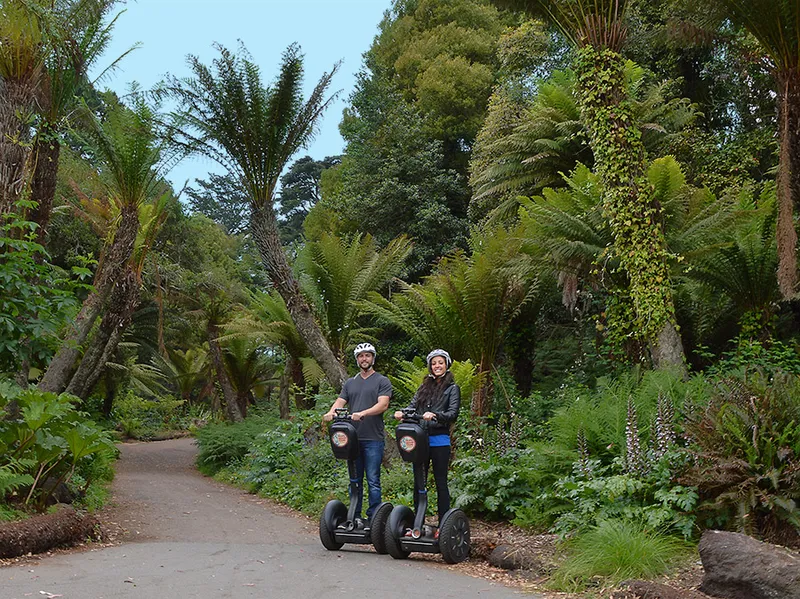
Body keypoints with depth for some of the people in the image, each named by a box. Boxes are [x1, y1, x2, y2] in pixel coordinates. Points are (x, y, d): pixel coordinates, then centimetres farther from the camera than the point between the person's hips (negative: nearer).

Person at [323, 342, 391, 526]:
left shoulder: (382, 381, 2)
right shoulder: (350, 383, 18)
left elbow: (383, 404, -11)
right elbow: (340, 401, 8)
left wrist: (363, 413, -26)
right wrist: (331, 412, -15)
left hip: (373, 439, -5)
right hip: (353, 437, 5)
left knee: (373, 481, -4)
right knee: (355, 479, 10)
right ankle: (355, 516, 17)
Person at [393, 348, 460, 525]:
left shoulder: (452, 388, 3)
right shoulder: (424, 387, 18)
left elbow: (453, 414, -9)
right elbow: (413, 406, 9)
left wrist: (435, 416, -28)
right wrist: (401, 413, -13)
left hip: (439, 441, -5)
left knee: (441, 482, 0)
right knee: (418, 481, 7)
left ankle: (443, 523, 5)